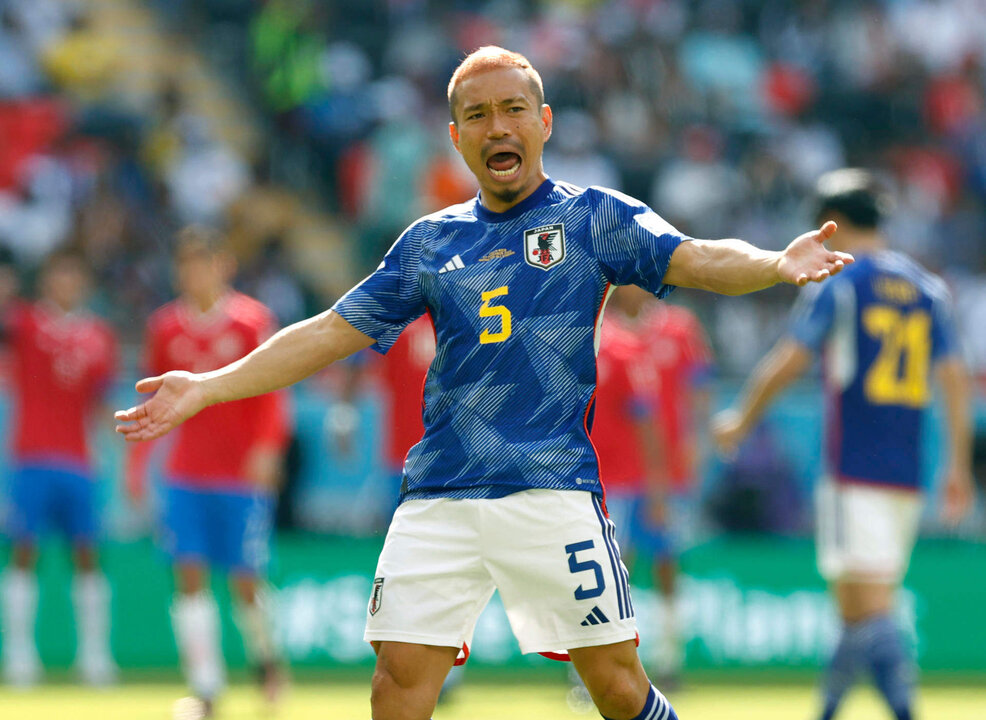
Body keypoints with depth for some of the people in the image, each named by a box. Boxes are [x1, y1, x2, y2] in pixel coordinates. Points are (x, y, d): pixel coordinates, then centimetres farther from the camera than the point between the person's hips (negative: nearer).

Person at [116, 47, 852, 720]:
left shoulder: (595, 217, 7)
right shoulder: (430, 242, 16)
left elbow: (695, 260, -8)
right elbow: (331, 333, 19)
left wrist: (776, 264, -29)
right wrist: (208, 387, 13)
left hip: (553, 489, -3)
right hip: (439, 497, 3)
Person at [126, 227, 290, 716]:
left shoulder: (252, 320, -3)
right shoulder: (165, 326, 7)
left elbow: (270, 392, -5)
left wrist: (266, 447, -20)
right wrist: (138, 462, 12)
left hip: (242, 474, -3)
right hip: (184, 473, 3)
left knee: (245, 581, -2)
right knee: (189, 576, -8)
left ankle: (265, 655, 29)